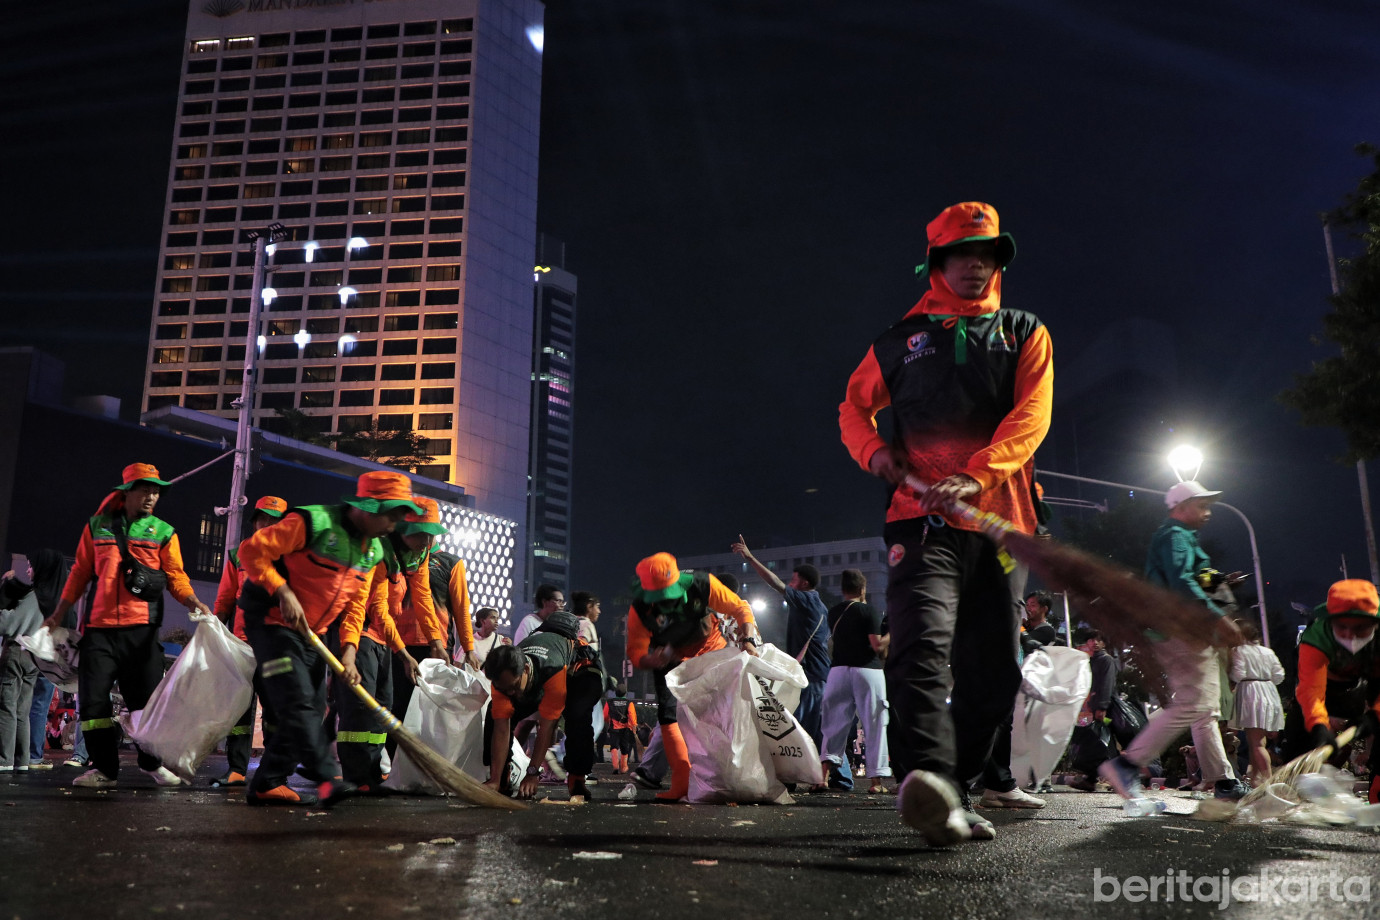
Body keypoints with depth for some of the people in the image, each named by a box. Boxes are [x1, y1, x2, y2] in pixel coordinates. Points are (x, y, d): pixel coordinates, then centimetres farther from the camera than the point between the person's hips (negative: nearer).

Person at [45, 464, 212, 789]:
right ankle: (105, 769, 11)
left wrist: (195, 603, -18)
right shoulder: (97, 526, 10)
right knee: (93, 699, 0)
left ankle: (152, 762, 19)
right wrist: (57, 615, 17)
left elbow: (176, 577, 0)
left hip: (142, 628, -1)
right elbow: (80, 573, 16)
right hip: (99, 628, 1)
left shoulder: (164, 533, 7)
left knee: (147, 698, 2)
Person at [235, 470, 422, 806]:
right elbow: (252, 550, -20)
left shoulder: (373, 551, 6)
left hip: (312, 635, 9)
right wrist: (283, 593, -26)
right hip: (274, 623, -8)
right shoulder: (314, 523, -19)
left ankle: (265, 784, 13)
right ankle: (328, 777, -22)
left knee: (313, 709, 5)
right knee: (298, 701, -17)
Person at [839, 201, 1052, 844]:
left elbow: (1031, 415, 0)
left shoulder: (1025, 334, 16)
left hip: (1001, 523, 3)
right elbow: (854, 406, 23)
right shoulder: (900, 341, 16)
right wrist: (874, 451, -2)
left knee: (992, 672, 5)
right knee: (924, 641, -25)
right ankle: (929, 779, -39)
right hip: (924, 520, -2)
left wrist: (976, 476, -18)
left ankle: (953, 795, 18)